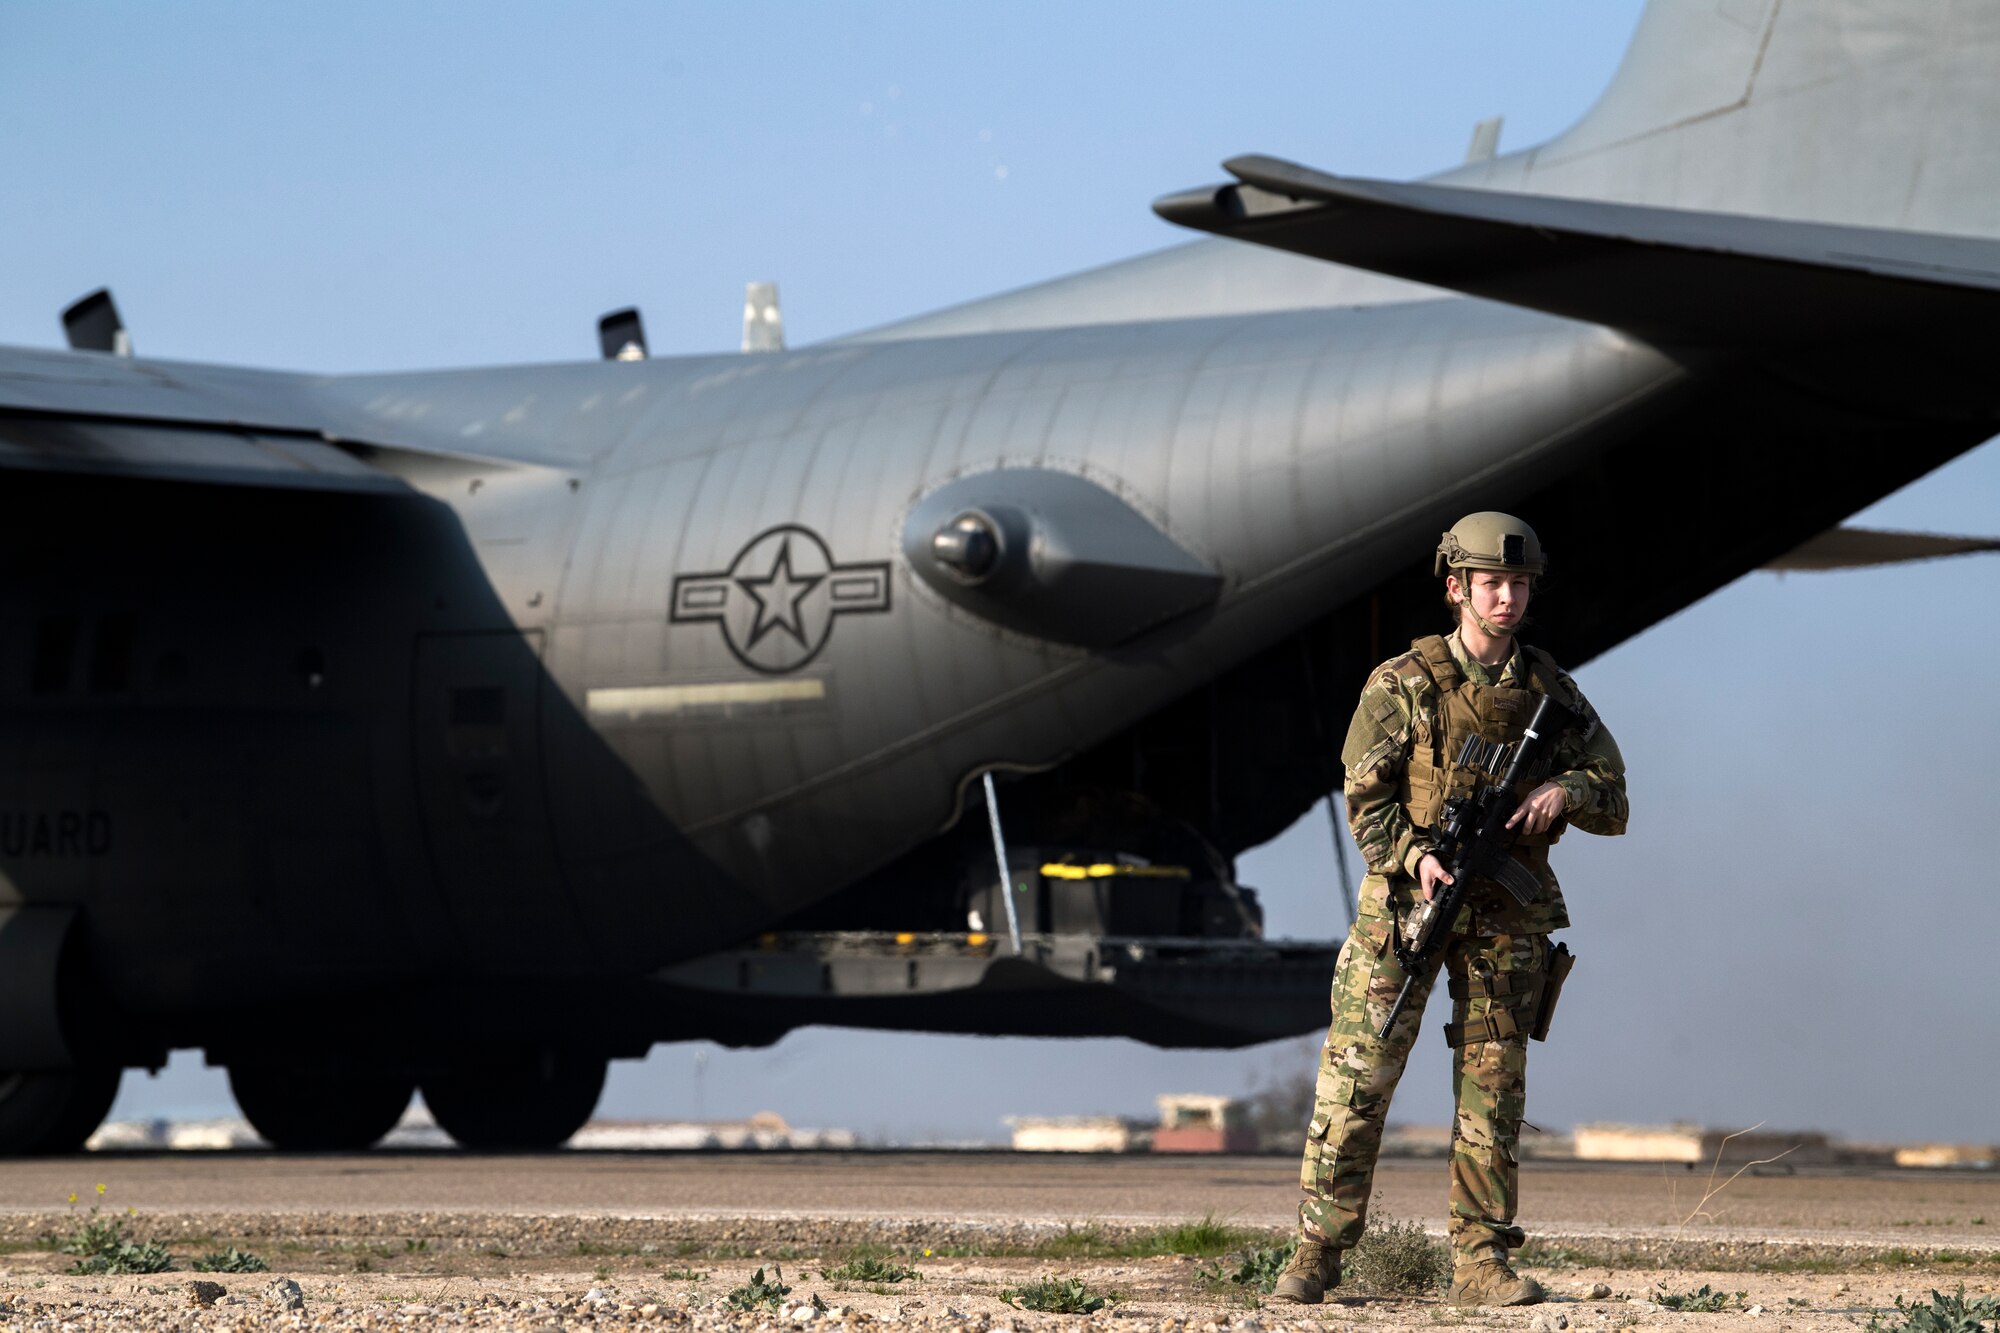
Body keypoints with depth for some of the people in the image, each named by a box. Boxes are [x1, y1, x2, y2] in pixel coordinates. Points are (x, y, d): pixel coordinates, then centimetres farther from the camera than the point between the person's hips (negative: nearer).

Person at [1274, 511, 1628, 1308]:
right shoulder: (1404, 685, -1)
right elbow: (1365, 795, -3)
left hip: (1507, 916, 3)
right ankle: (1315, 1255, 0)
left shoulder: (1551, 693, 7)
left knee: (1493, 1087, 2)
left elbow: (1613, 804, 9)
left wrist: (1566, 792, -13)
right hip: (1410, 900, -2)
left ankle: (1480, 1262, 7)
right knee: (1357, 1075, -5)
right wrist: (1417, 856, -19)